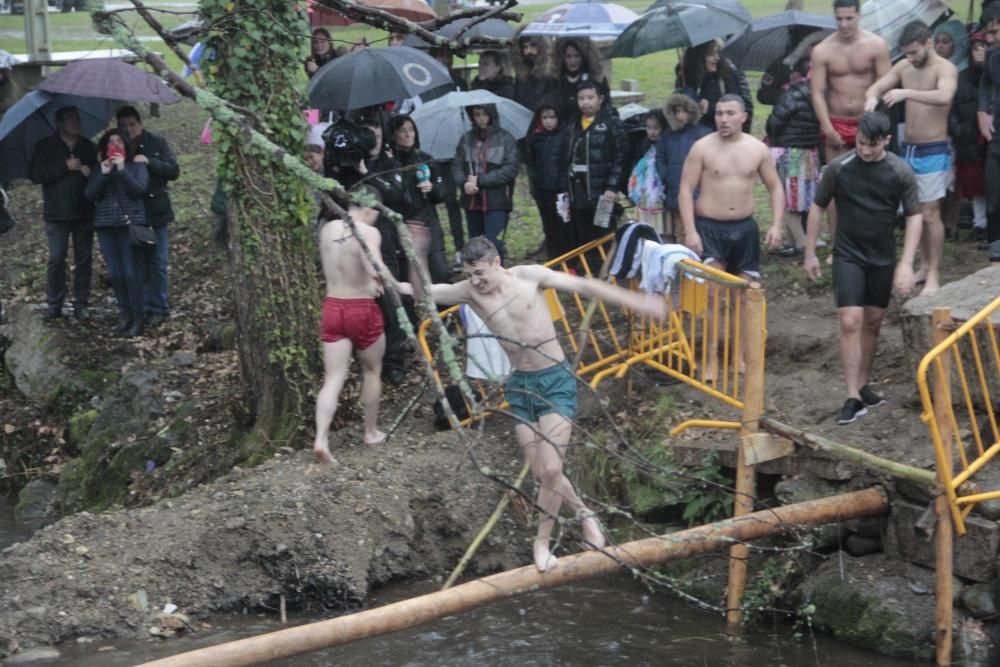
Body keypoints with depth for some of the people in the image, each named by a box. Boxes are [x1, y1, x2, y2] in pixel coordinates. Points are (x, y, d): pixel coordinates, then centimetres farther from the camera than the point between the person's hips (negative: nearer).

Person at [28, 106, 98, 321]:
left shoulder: (89, 147, 11)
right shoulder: (45, 147, 3)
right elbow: (35, 174, -7)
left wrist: (90, 172, -8)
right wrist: (66, 166, -13)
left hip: (84, 213, 3)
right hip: (57, 214, -2)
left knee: (84, 259, 2)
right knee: (56, 258, -6)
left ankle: (81, 304, 8)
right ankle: (53, 304, 3)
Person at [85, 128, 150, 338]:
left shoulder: (137, 166, 6)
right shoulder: (99, 170, 15)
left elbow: (139, 189, -9)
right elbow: (91, 195, 3)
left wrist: (122, 170, -13)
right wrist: (103, 174, -7)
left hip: (131, 223, -4)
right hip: (106, 225, 4)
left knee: (131, 273, -9)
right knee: (114, 274, 2)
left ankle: (137, 319, -4)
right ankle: (125, 315, 12)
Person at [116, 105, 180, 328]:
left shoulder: (156, 143, 0)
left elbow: (174, 171, -6)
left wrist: (149, 162, -19)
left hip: (156, 212, -2)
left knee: (158, 263, -1)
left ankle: (159, 309, 6)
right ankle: (144, 307, 13)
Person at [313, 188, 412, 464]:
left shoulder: (327, 229, 4)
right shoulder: (368, 232, -15)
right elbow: (376, 269, -32)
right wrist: (399, 287, -16)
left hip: (332, 307, 4)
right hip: (362, 310, -4)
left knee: (333, 379, 3)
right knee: (372, 371, 20)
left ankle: (321, 439, -13)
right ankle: (371, 432, 31)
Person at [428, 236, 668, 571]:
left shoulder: (529, 276, -9)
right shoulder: (470, 292, -3)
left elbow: (582, 286, -7)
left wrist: (636, 302, -8)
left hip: (556, 380, -4)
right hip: (520, 386, 4)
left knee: (550, 469, -12)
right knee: (541, 473, 4)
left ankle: (541, 541, 8)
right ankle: (584, 513, 30)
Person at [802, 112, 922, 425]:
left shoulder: (901, 172, -10)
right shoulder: (838, 168, -11)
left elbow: (914, 217, -5)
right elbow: (817, 207, 0)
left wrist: (906, 263, -13)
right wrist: (810, 253, 2)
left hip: (883, 258, 2)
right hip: (848, 255, -2)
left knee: (873, 322, 12)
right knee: (850, 322, -12)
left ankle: (863, 385, 29)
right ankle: (853, 397, -11)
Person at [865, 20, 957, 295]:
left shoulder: (945, 69, -15)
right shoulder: (904, 67, 4)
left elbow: (944, 97, -35)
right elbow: (874, 87, 3)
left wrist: (906, 93, -47)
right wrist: (871, 99, -23)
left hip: (933, 151, -6)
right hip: (907, 148, 6)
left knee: (930, 213, -7)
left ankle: (934, 275, -1)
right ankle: (925, 265, 24)